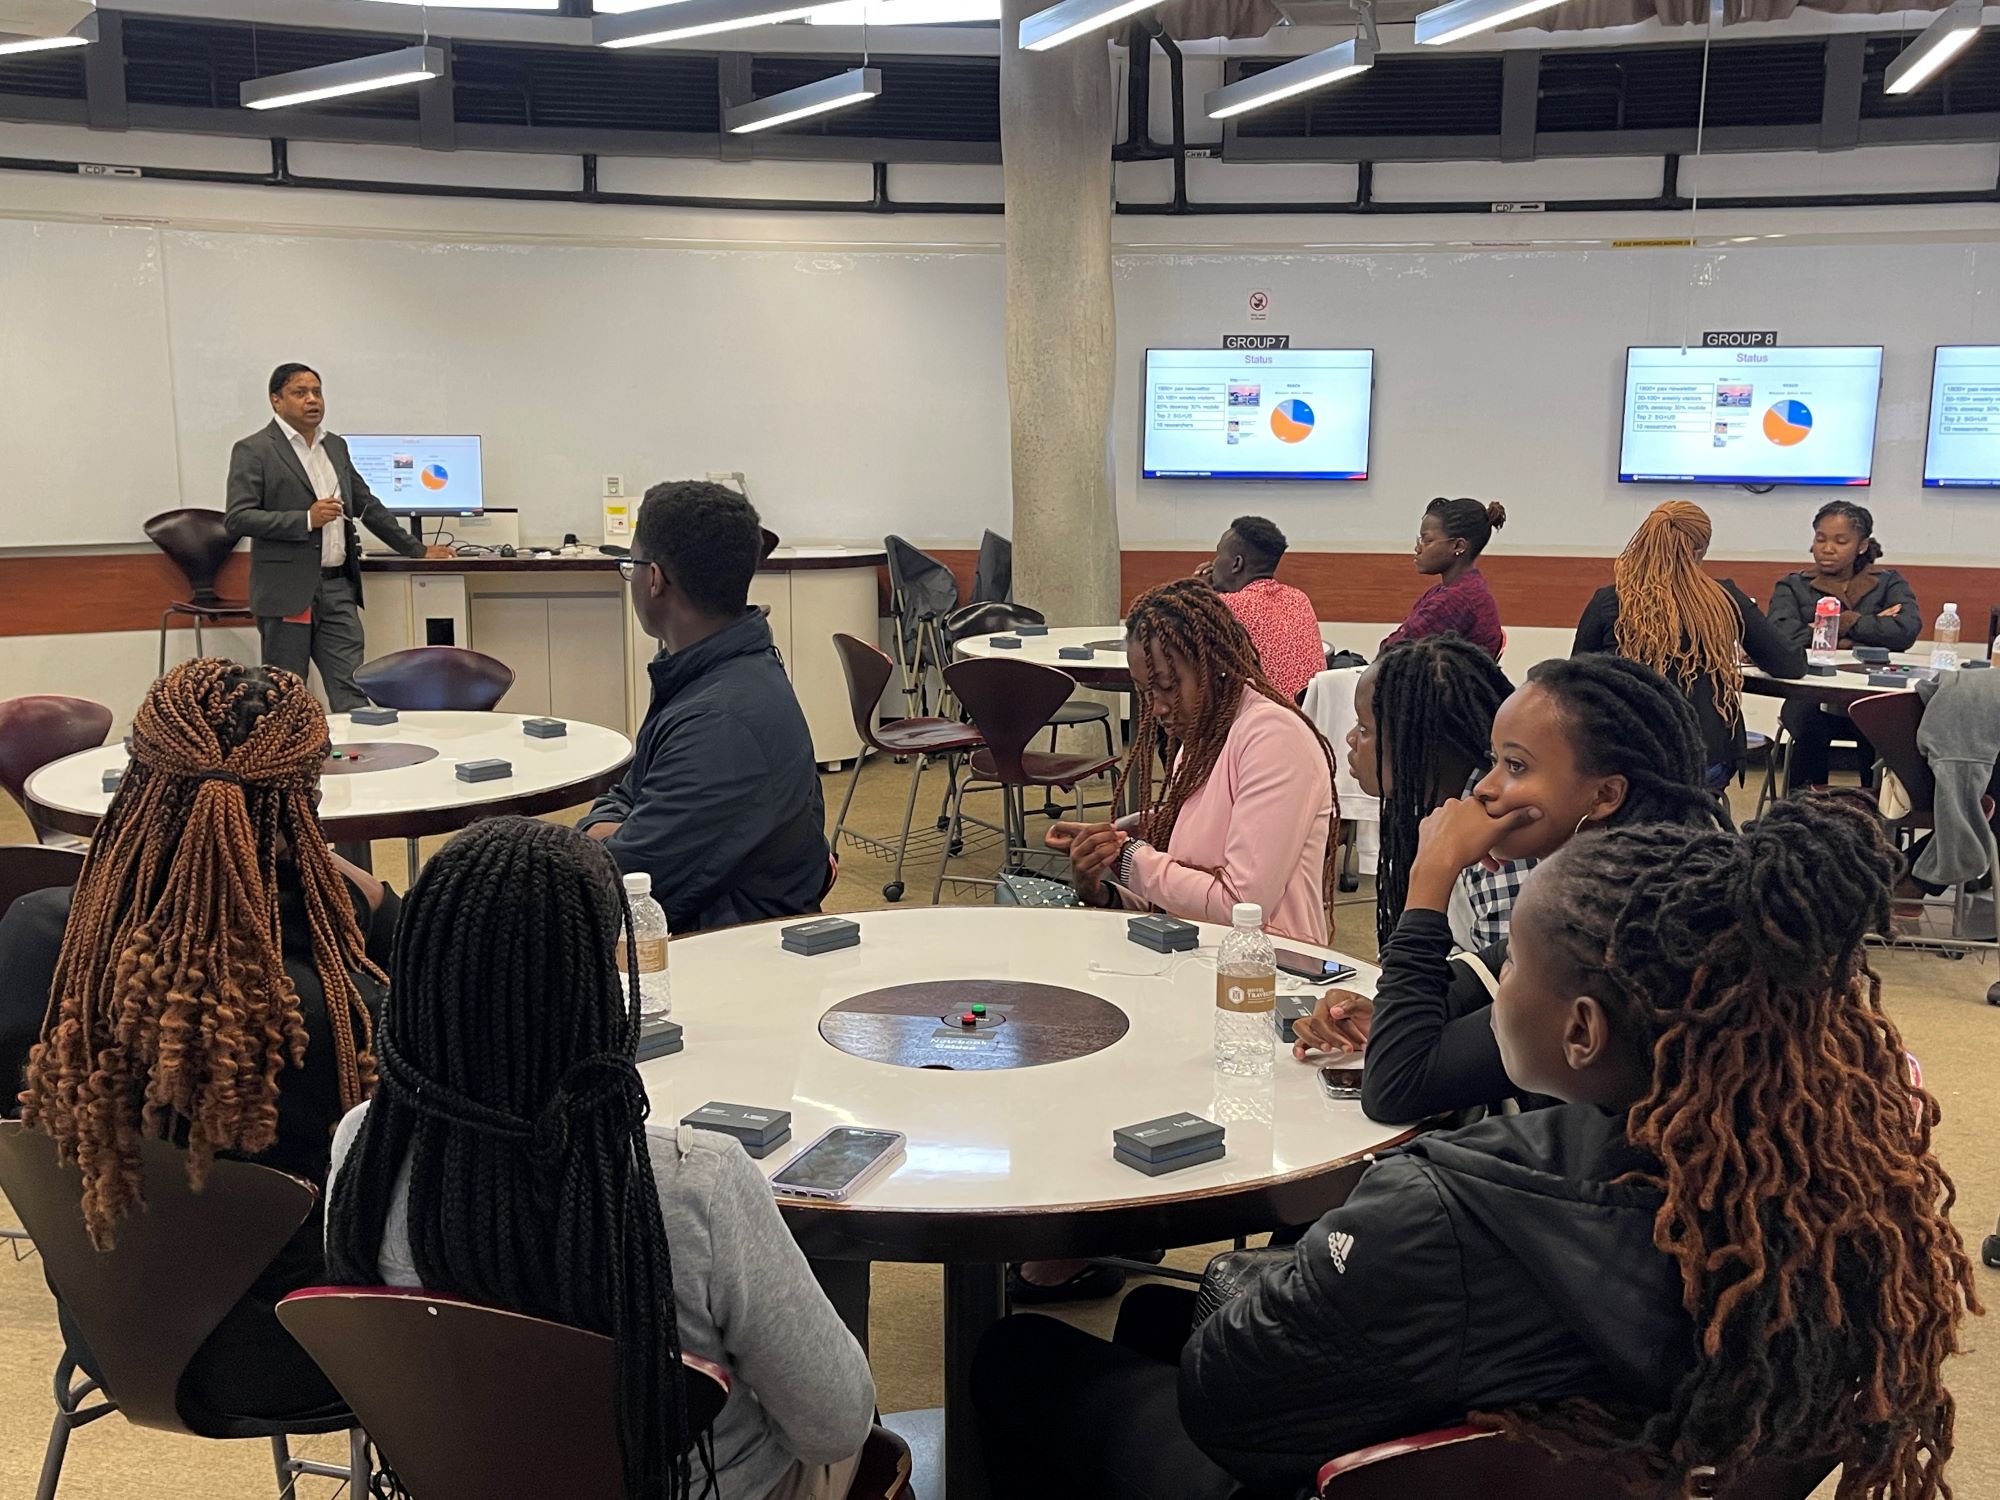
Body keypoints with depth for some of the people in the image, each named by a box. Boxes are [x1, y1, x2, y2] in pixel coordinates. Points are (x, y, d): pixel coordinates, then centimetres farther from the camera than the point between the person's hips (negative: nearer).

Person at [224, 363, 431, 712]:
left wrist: (417, 550, 25)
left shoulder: (335, 446, 16)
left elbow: (367, 505, 25)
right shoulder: (253, 451, -3)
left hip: (338, 588, 5)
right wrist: (306, 520, -18)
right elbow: (236, 518, -12)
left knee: (352, 692, -1)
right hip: (287, 591, -5)